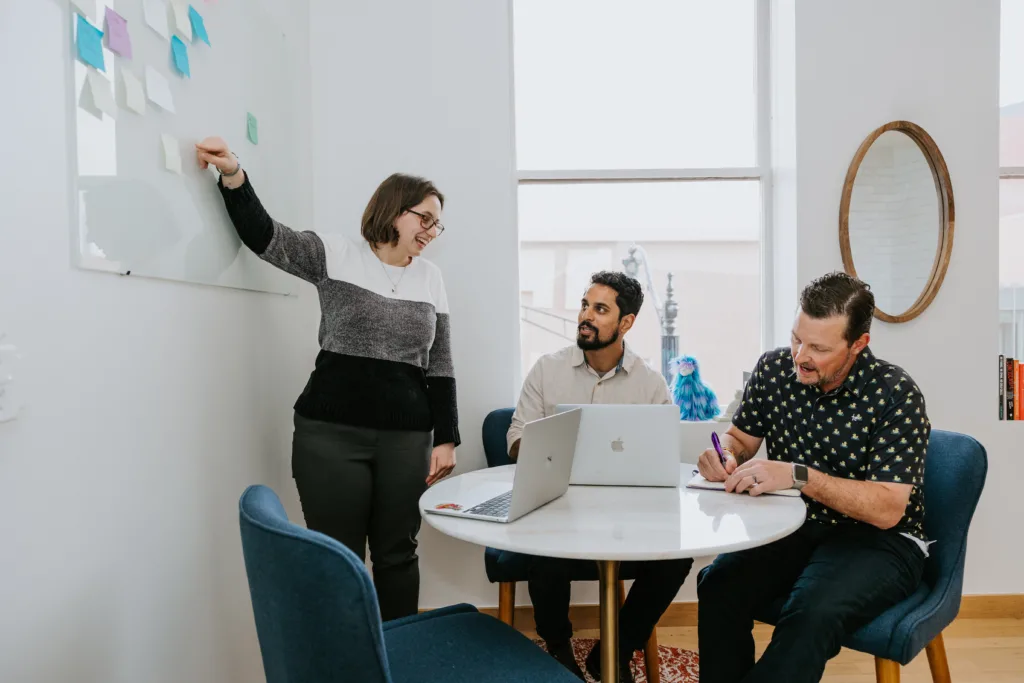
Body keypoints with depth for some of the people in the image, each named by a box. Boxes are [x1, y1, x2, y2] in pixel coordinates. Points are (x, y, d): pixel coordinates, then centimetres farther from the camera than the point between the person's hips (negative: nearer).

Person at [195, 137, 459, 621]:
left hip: (406, 437, 3)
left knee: (398, 554, 12)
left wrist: (446, 438, 5)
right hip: (331, 433, -3)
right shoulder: (336, 256, 2)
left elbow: (439, 367, 10)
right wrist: (233, 177, -21)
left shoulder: (430, 278, 10)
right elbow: (263, 236, -4)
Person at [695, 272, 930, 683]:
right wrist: (724, 453, -15)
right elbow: (741, 437, 9)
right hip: (797, 526, 4)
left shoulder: (896, 395, -16)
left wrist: (797, 475, -32)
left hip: (880, 539, -3)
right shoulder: (774, 369, -4)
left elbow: (887, 509, -21)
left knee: (813, 615, -33)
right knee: (718, 586, -23)